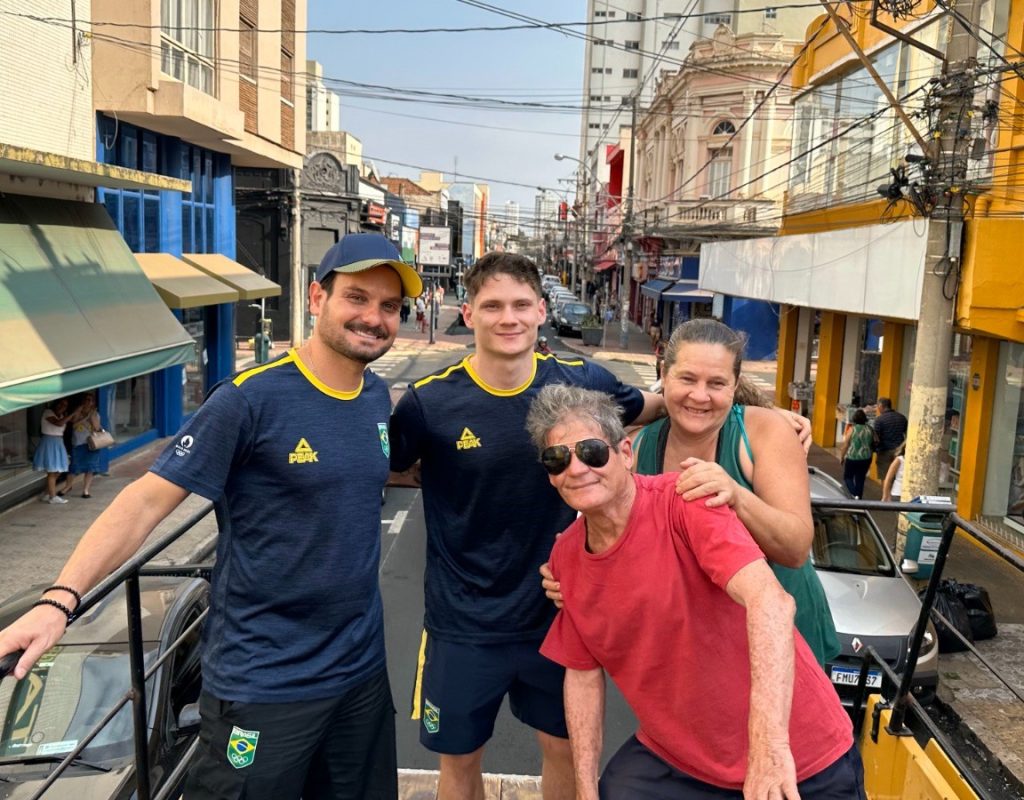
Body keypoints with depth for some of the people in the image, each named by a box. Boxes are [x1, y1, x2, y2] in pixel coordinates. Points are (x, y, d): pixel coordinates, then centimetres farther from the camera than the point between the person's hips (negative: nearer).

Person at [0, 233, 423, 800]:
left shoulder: (378, 397, 2)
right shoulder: (251, 398, -18)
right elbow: (148, 499, -18)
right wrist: (60, 598, -27)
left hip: (362, 667, 7)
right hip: (265, 683, -6)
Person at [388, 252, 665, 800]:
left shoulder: (583, 383, -10)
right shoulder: (429, 403, -16)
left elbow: (655, 407, 9)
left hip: (558, 610, 2)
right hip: (464, 621, -1)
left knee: (565, 746, 20)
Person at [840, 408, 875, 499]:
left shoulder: (852, 429, -9)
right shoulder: (869, 429, 0)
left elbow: (845, 445, -7)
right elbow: (874, 444, 3)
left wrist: (841, 457, 4)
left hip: (852, 458, -3)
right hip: (866, 458, 3)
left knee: (847, 477, 12)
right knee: (860, 479, 13)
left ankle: (855, 495, -9)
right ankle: (859, 498, 14)